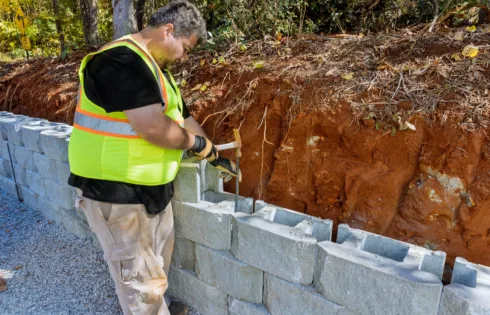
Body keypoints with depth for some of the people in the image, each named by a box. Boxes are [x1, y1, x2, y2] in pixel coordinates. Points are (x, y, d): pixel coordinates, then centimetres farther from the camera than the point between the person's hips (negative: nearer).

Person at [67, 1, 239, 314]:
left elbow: (184, 119, 18)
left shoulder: (157, 69, 14)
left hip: (153, 188, 10)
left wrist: (216, 157, 18)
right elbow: (154, 127, -30)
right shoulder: (121, 60, -21)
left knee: (157, 270, 24)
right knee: (141, 280, 6)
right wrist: (198, 144, -12)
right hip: (115, 193, -10)